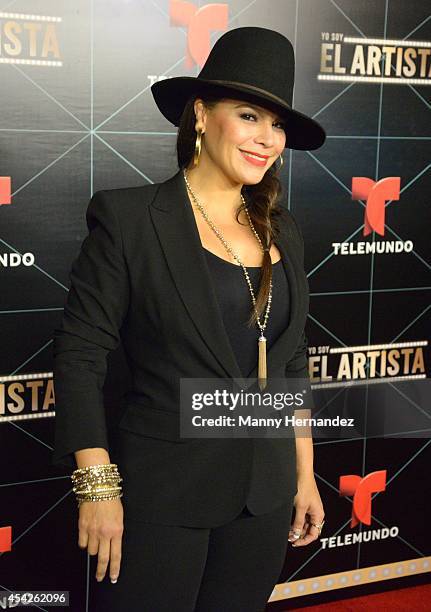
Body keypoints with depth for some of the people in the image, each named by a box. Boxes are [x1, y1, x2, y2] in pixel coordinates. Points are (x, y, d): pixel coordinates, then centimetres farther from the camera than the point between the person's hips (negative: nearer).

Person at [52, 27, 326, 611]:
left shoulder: (281, 230, 7)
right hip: (161, 497, -5)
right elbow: (80, 354, -11)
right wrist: (97, 488, -14)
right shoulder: (128, 217, -10)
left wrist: (304, 474, 13)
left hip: (265, 495, 5)